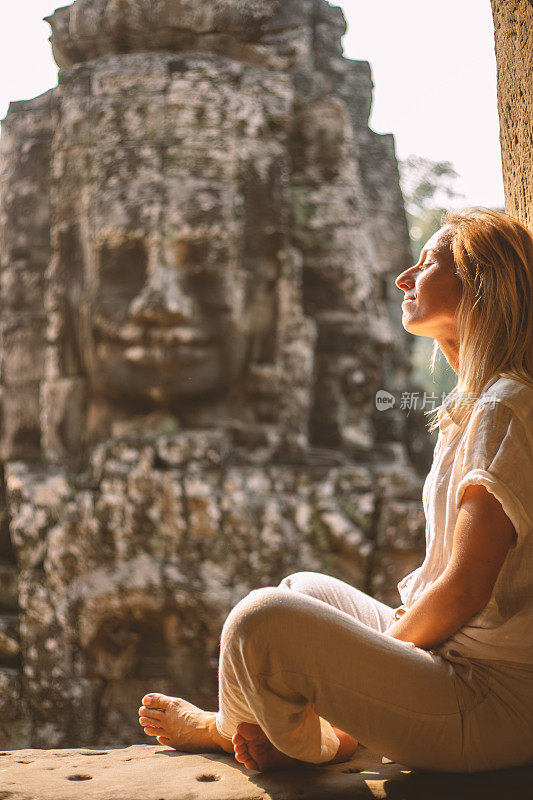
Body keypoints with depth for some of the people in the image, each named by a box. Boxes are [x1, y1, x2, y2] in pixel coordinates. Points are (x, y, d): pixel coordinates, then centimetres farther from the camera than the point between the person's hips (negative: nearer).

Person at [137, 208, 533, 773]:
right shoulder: (474, 407, 14)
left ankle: (226, 729, 12)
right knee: (304, 589, 24)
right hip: (454, 658, 10)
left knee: (262, 620, -21)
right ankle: (331, 735, 3)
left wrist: (374, 655, -7)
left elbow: (464, 591, -21)